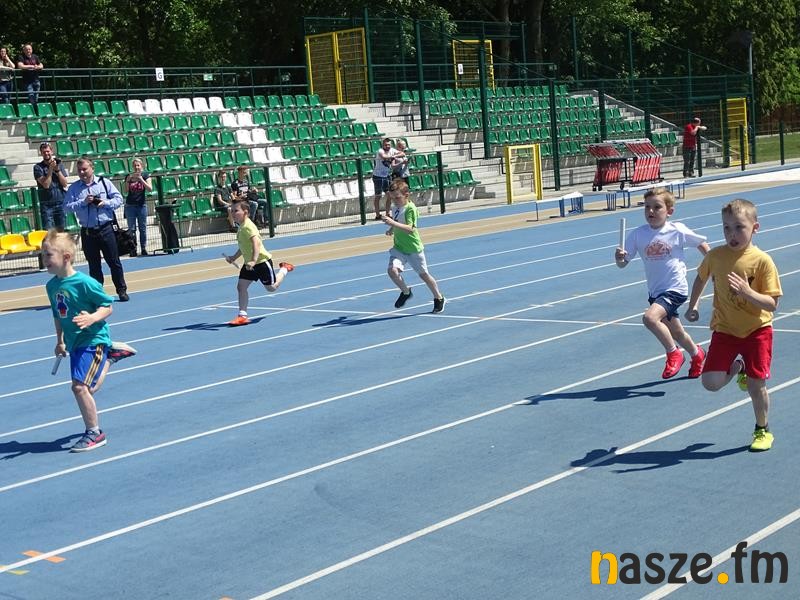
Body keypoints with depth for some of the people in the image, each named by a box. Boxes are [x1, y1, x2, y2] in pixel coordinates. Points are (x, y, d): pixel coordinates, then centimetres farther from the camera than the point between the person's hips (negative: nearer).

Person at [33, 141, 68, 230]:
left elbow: (64, 184, 1)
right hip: (46, 205, -2)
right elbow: (46, 184, -11)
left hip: (61, 203, 2)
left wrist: (57, 170, -10)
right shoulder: (38, 167, -1)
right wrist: (51, 169, -14)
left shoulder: (59, 164, 8)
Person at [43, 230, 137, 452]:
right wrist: (60, 341, 19)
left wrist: (92, 318, -31)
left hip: (93, 340, -8)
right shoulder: (51, 286, 4)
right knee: (89, 388, 17)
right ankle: (111, 354, 41)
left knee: (80, 386, -16)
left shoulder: (85, 283, -19)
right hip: (74, 342, 8)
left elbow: (108, 307, -14)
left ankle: (94, 433, -1)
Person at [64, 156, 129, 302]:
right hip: (87, 232, 1)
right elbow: (67, 206, -5)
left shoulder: (104, 182, 2)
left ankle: (122, 290, 13)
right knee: (93, 265, 8)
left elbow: (118, 199, 2)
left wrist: (105, 203, -14)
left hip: (106, 229, -1)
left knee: (114, 261, 3)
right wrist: (83, 202, -16)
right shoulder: (74, 188, 3)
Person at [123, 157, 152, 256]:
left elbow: (150, 189, -11)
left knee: (142, 228, 3)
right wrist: (128, 180, -15)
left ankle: (143, 248, 8)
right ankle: (133, 249, 1)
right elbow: (126, 191, -2)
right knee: (131, 228, 0)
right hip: (130, 205, 1)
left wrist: (141, 179, -20)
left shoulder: (145, 175, 0)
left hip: (142, 205, -1)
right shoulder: (128, 176, 2)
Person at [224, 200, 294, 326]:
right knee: (241, 286, -4)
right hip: (249, 263, 9)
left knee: (271, 287, 8)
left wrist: (253, 261, -47)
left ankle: (284, 269, 34)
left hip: (262, 260, -9)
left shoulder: (248, 227, -23)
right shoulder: (241, 227, 7)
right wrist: (234, 257, 17)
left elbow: (256, 243, -36)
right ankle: (242, 316, -2)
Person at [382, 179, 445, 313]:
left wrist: (393, 223, -41)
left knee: (423, 274, 10)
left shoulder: (410, 208, -19)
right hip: (399, 248, 6)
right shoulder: (396, 207, 3)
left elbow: (409, 228, -32)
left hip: (414, 248, -5)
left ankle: (439, 298, 32)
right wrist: (391, 229, 10)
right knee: (392, 270, -18)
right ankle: (406, 292, 8)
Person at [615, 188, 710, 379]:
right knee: (675, 332, 19)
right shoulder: (638, 234, -5)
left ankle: (674, 354, -6)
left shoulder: (678, 231, -11)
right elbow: (623, 263, -3)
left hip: (675, 289, -5)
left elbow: (702, 244, 6)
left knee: (649, 317, -27)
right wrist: (619, 258, -25)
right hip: (655, 291, 5)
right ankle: (697, 355, 49)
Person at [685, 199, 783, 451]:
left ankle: (763, 431, 25)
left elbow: (772, 304, -17)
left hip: (757, 330, -3)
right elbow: (701, 277, 16)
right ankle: (737, 368, 28)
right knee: (710, 383, -7)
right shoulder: (716, 256, -7)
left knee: (756, 385, -1)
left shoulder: (762, 261, -16)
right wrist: (692, 306, 16)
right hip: (725, 329, 3)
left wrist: (747, 292, -32)